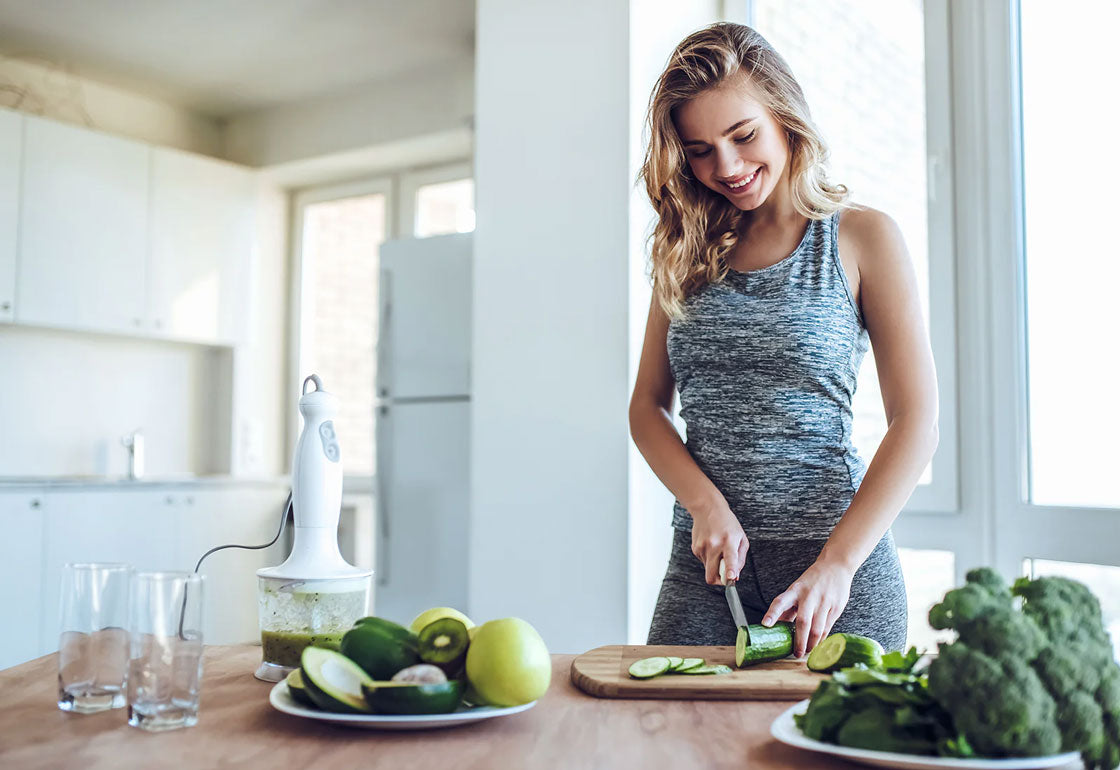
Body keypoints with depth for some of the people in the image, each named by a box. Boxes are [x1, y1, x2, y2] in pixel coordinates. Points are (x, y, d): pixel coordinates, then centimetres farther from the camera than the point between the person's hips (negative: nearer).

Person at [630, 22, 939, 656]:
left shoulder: (862, 237, -1)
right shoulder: (689, 251, 10)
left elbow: (917, 424, -6)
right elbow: (648, 405, 9)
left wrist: (837, 564, -17)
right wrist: (705, 503, -9)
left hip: (835, 558, -2)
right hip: (703, 561, 3)